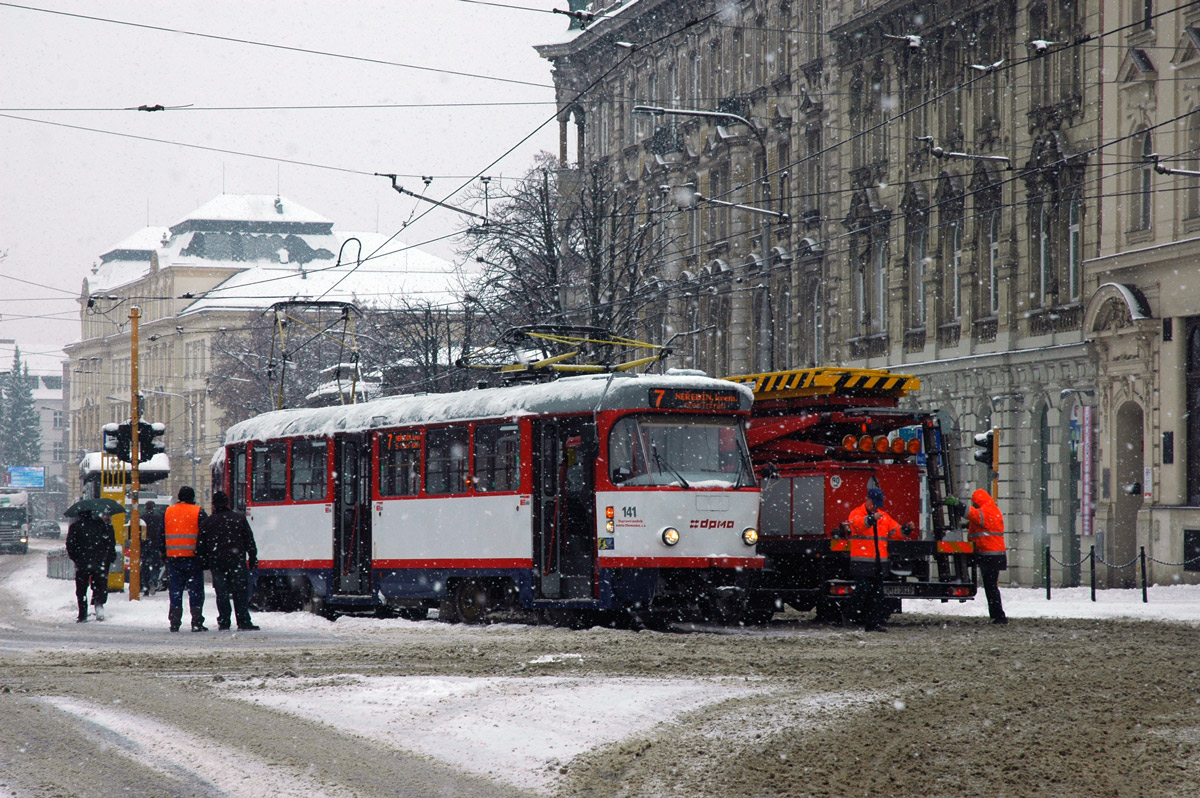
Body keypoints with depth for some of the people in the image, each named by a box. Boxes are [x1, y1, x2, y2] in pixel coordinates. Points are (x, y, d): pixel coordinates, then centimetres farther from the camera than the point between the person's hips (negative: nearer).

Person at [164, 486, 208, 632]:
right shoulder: (198, 512, -2)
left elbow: (161, 535, 12)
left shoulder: (168, 512, 9)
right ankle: (196, 622, -3)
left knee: (175, 591, 8)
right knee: (196, 590, 1)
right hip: (193, 558, -3)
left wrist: (163, 554, 18)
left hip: (172, 558, 3)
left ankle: (174, 623, 4)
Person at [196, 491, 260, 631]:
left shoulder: (207, 522, 6)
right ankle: (243, 622, -8)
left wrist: (205, 562, 13)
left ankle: (223, 622, 2)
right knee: (240, 592, -2)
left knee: (221, 593, 5)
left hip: (216, 562, 1)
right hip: (236, 560, -1)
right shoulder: (239, 519, 5)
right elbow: (249, 540, 5)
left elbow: (200, 546, 6)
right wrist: (253, 558, 10)